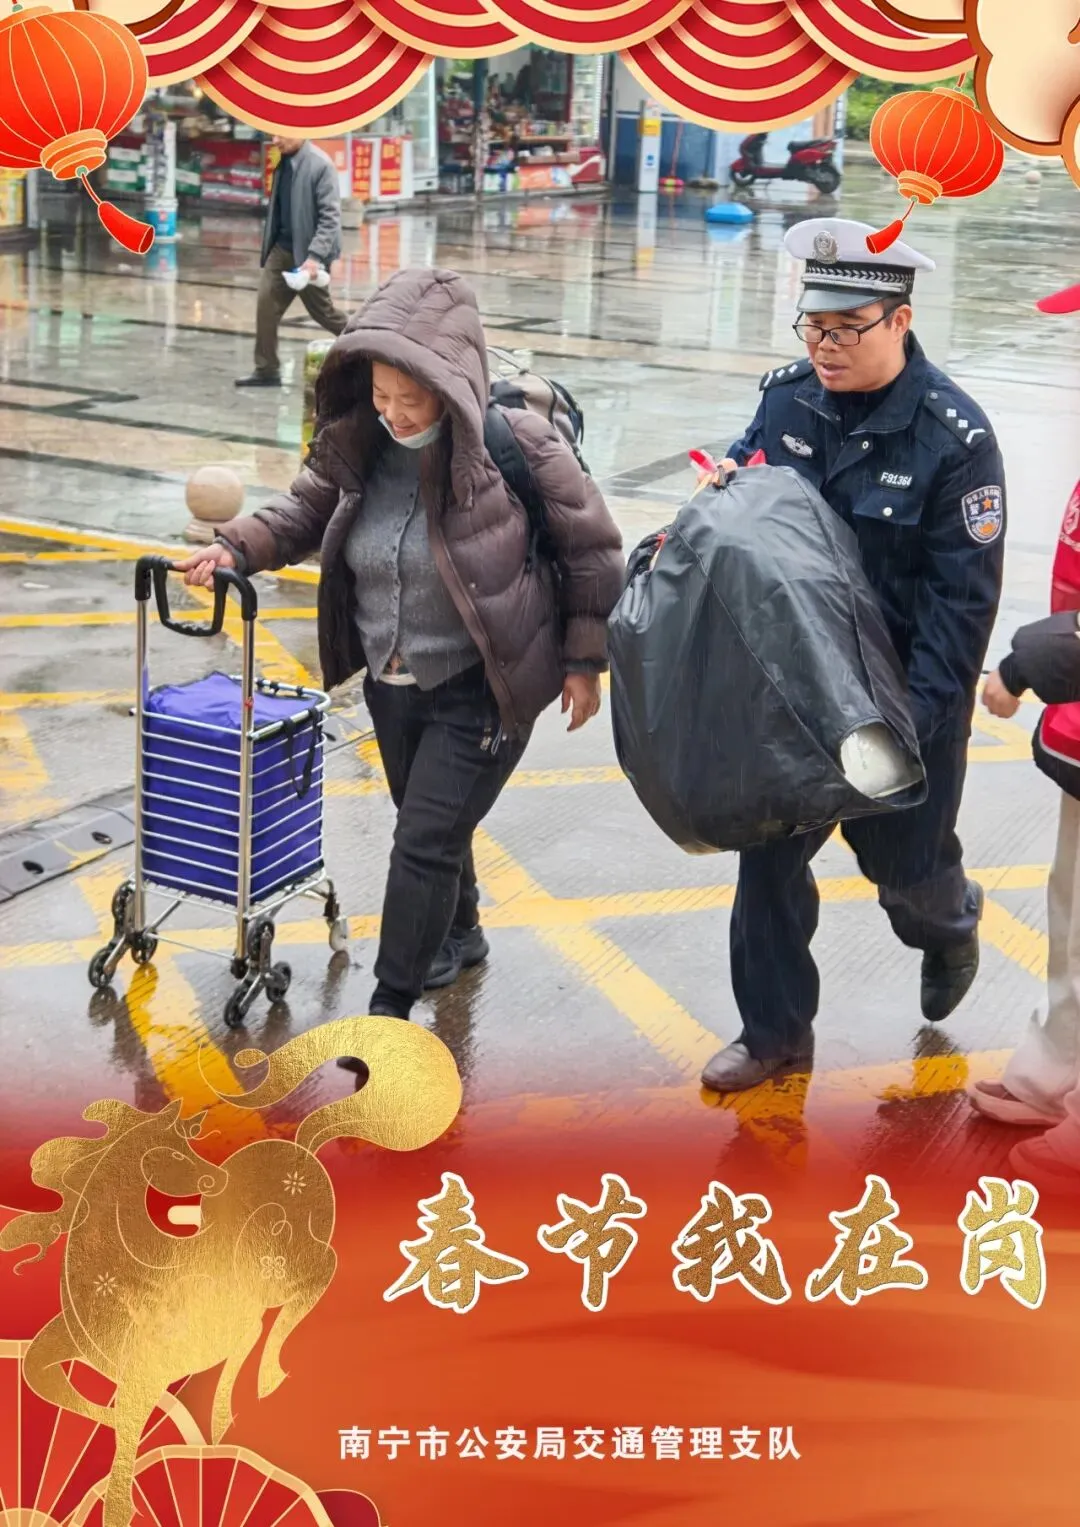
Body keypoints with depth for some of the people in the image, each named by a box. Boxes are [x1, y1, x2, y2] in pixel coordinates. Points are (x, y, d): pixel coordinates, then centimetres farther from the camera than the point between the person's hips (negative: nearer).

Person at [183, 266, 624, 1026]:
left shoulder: (517, 444, -22)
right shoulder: (359, 444, -8)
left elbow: (593, 548, -11)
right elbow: (307, 511, 10)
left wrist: (584, 661, -6)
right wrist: (238, 547, -9)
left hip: (480, 688, -6)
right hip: (392, 680, 6)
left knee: (425, 840, -6)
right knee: (429, 824, 23)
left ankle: (390, 1008, 6)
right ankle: (460, 937, 50)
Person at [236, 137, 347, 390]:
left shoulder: (320, 165, -18)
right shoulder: (283, 162, 5)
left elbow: (330, 217, -20)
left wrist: (315, 256, -26)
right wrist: (269, 245, 16)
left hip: (308, 252, -6)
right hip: (282, 248, 6)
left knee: (321, 310, 8)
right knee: (266, 304, -3)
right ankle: (266, 370, 4)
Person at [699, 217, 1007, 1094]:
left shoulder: (953, 435, -19)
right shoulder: (786, 397, -4)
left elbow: (962, 594, -18)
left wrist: (915, 713, -24)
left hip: (905, 693, -4)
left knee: (901, 857, 12)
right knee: (770, 851, 6)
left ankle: (950, 925, 49)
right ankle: (775, 1030, 23)